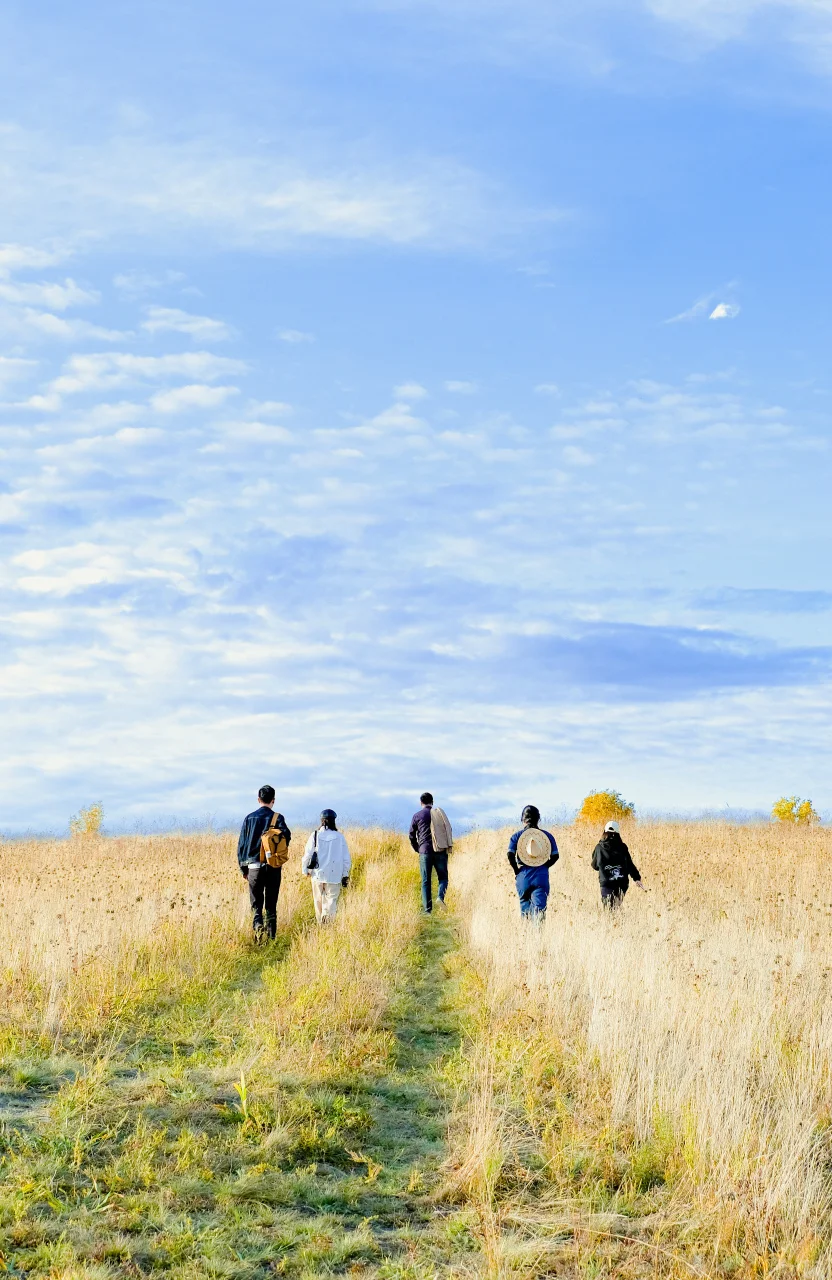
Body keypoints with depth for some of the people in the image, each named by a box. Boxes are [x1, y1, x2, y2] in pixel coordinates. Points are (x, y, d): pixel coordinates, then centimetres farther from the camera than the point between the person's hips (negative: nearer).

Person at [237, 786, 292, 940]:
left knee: (256, 904, 6)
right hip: (273, 867, -1)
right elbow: (286, 835, -17)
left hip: (254, 866, 1)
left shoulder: (250, 818, 5)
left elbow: (241, 844, 6)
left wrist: (243, 868, 13)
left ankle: (258, 926, -20)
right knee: (271, 905, 10)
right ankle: (271, 937, 9)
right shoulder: (277, 817, -2)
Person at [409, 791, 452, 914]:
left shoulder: (417, 816, 4)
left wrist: (417, 849, 22)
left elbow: (412, 835, 8)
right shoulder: (440, 813, 8)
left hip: (425, 851, -1)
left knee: (426, 881, 5)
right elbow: (449, 831, 8)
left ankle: (427, 909, 0)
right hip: (441, 851, 1)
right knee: (443, 877, 11)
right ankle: (440, 896, -17)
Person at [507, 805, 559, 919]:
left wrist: (516, 870, 2)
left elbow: (510, 855, -9)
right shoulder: (547, 836, 5)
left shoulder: (517, 836, 2)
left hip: (523, 877, 0)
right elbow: (555, 856, 0)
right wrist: (544, 866, 12)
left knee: (525, 906, 14)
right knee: (539, 908, -6)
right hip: (541, 877, 0)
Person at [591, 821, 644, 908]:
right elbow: (630, 864, 3)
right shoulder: (622, 847, 1)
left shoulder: (599, 848, 1)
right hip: (622, 883, 2)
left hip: (606, 882, -2)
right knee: (617, 906, 13)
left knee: (607, 908, -7)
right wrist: (637, 878, 10)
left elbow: (594, 866, 13)